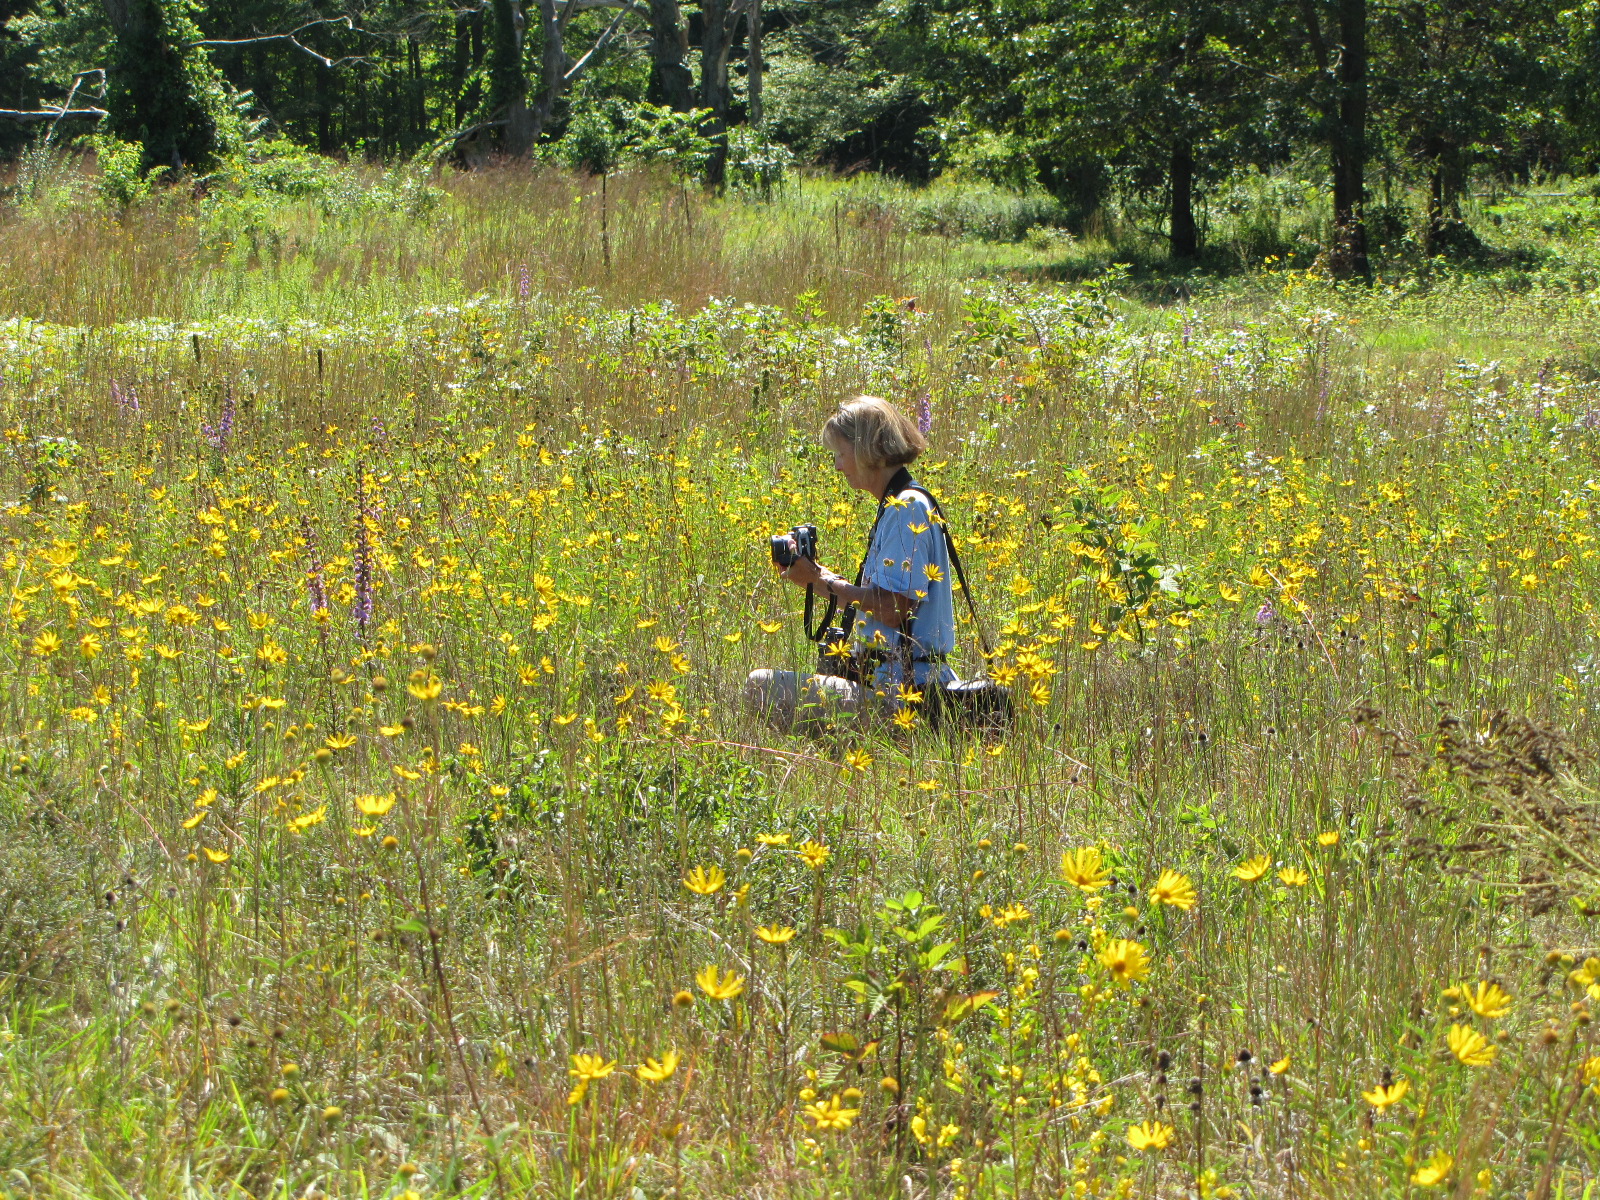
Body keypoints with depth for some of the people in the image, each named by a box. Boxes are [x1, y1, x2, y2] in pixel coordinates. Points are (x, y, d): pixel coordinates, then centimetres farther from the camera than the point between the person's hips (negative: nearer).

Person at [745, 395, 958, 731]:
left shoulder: (907, 509, -15)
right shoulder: (896, 506, 18)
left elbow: (892, 609, -22)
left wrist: (821, 580, -9)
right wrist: (818, 575, 8)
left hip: (897, 692, -11)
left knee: (761, 686, -22)